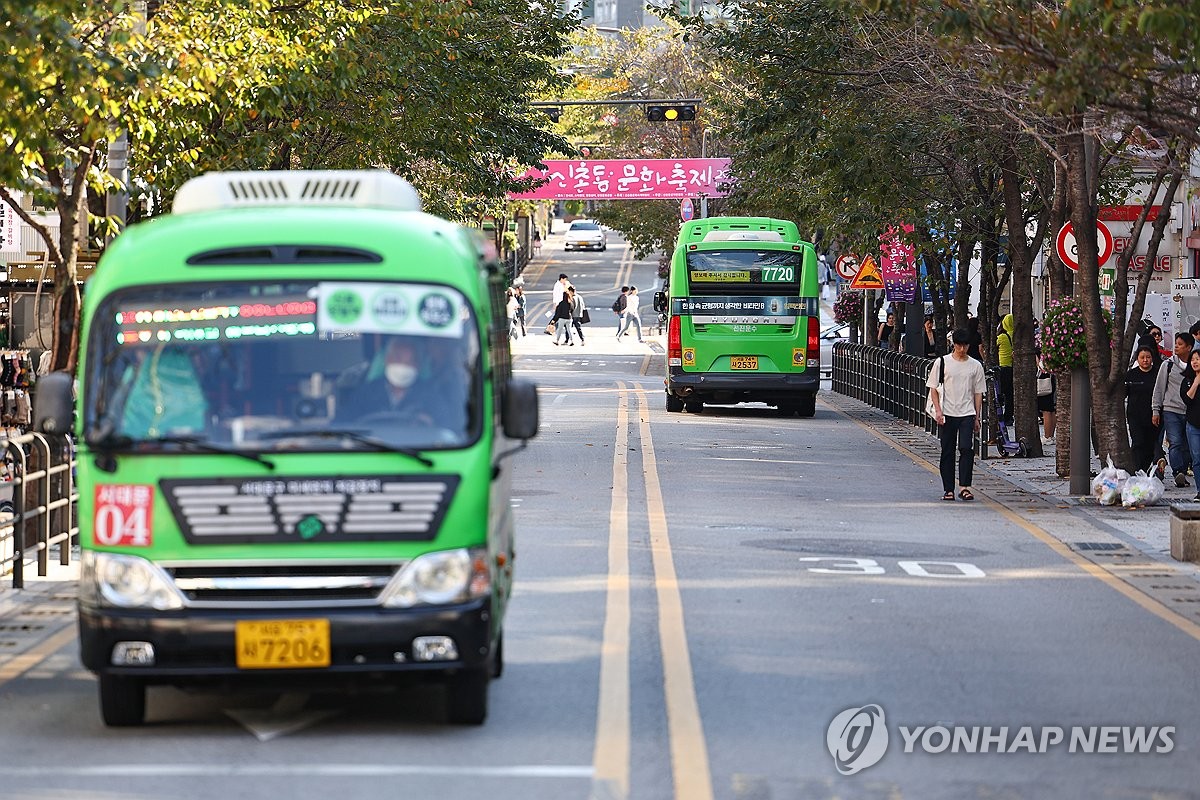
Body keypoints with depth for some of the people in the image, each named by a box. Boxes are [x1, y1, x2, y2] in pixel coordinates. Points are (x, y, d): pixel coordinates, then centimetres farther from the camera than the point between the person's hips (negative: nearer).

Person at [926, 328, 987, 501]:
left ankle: (964, 487, -15)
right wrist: (938, 410, -8)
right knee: (947, 452, 3)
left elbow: (978, 393, 11)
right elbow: (933, 388, 4)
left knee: (966, 449, -15)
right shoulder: (942, 363, 2)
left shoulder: (975, 366, 6)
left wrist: (977, 418, 7)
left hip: (967, 415, 0)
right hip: (947, 415, 0)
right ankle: (948, 489, 8)